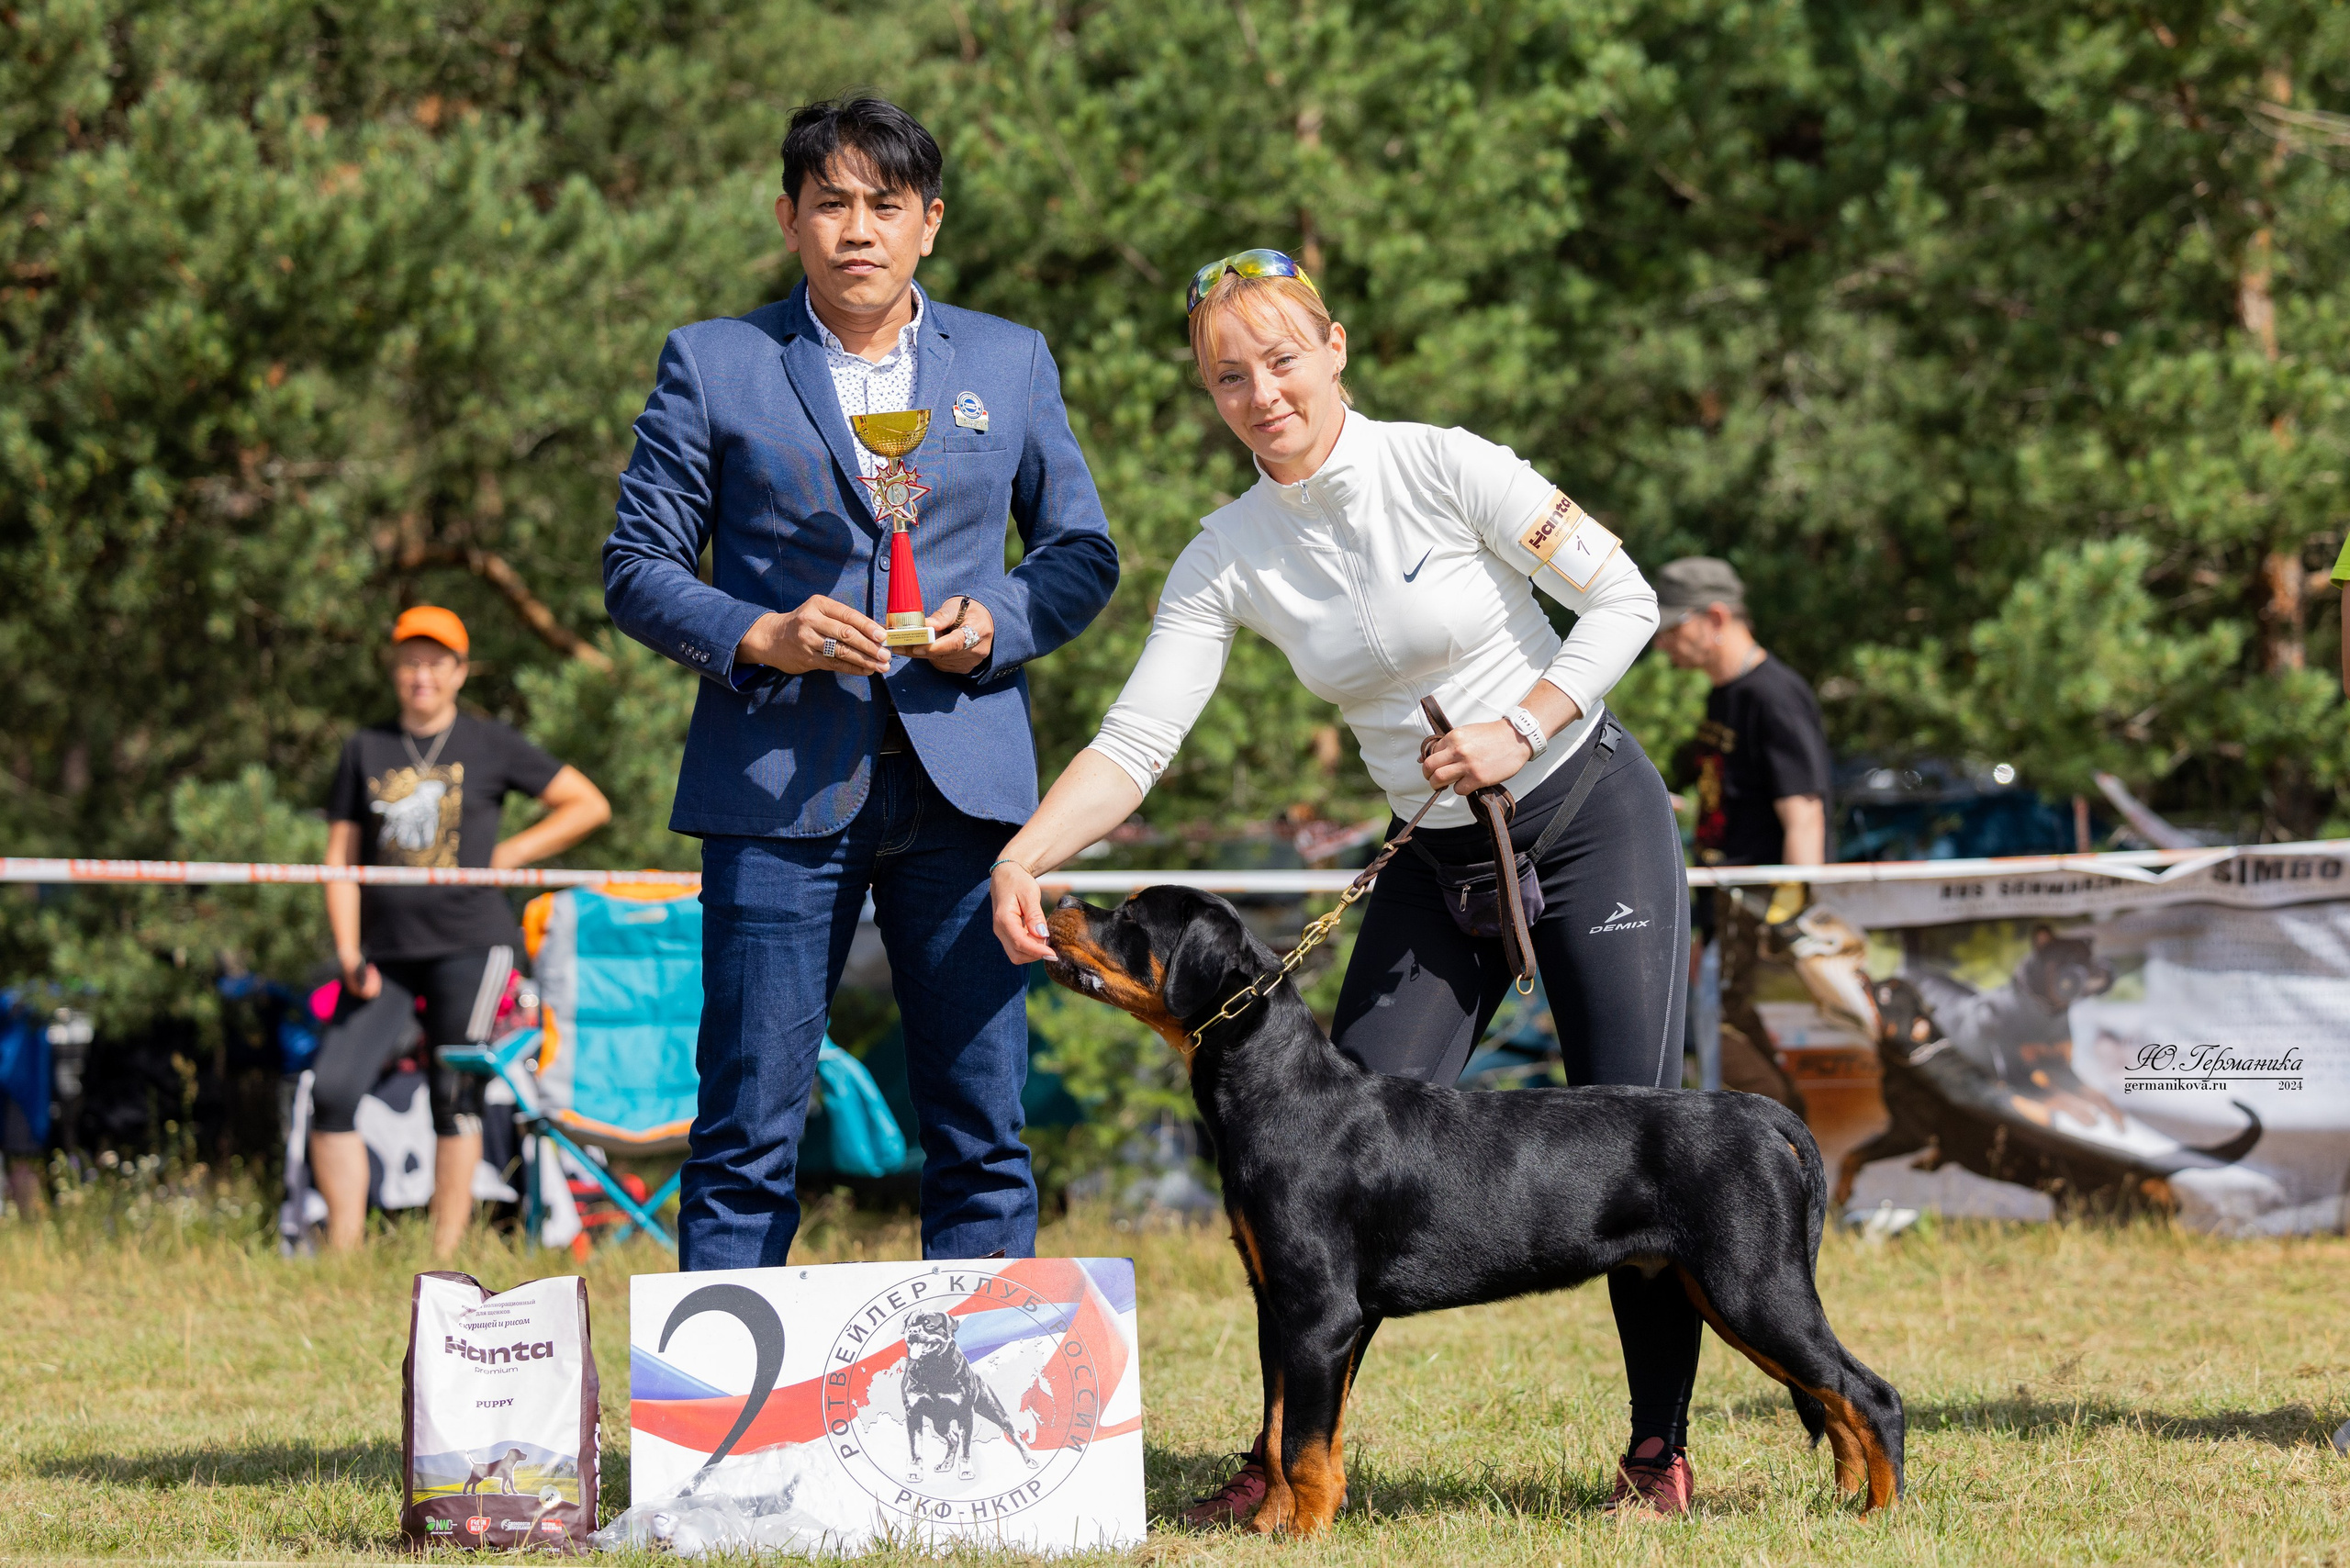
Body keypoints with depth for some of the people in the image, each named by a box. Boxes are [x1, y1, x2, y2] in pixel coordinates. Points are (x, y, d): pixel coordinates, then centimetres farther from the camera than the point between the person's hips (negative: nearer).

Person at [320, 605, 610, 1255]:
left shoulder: (488, 744, 7)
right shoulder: (366, 750, 13)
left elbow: (588, 805, 9)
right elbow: (340, 860, 11)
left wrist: (508, 854, 0)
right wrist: (349, 954, -2)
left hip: (469, 940, -3)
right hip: (387, 951, 3)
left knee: (454, 1094, -10)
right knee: (331, 1090, -10)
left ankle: (445, 1258, -4)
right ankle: (343, 1256, -5)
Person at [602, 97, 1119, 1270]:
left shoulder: (1011, 363, 14)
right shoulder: (712, 365, 7)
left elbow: (1082, 552, 17)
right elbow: (637, 570, 6)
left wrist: (998, 624, -4)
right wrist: (759, 637, -11)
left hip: (962, 779, 2)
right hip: (779, 786, -2)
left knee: (984, 1129, 1)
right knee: (748, 1132, -3)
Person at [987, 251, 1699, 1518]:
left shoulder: (1445, 468, -15)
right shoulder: (1228, 559, -4)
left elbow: (1622, 602, -10)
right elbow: (1135, 739, -10)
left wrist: (1516, 730, -20)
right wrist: (1024, 859, -25)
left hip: (1590, 818, -4)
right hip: (1440, 859, 4)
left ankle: (1660, 1446, 7)